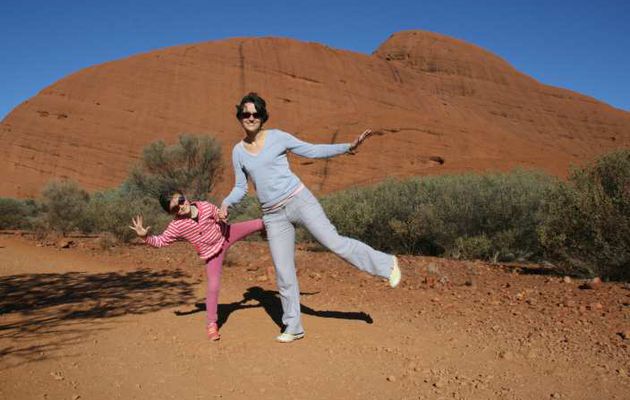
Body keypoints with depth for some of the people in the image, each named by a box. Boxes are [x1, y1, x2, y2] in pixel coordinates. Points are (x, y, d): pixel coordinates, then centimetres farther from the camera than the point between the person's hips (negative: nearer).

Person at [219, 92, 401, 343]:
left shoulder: (277, 137, -1)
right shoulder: (238, 151, 8)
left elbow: (313, 151, 3)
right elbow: (240, 188, 12)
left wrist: (349, 147, -7)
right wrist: (226, 203, -9)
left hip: (299, 200, -3)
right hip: (273, 216, 3)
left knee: (334, 242, -11)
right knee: (283, 273, 5)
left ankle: (386, 264, 11)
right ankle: (293, 328, 20)